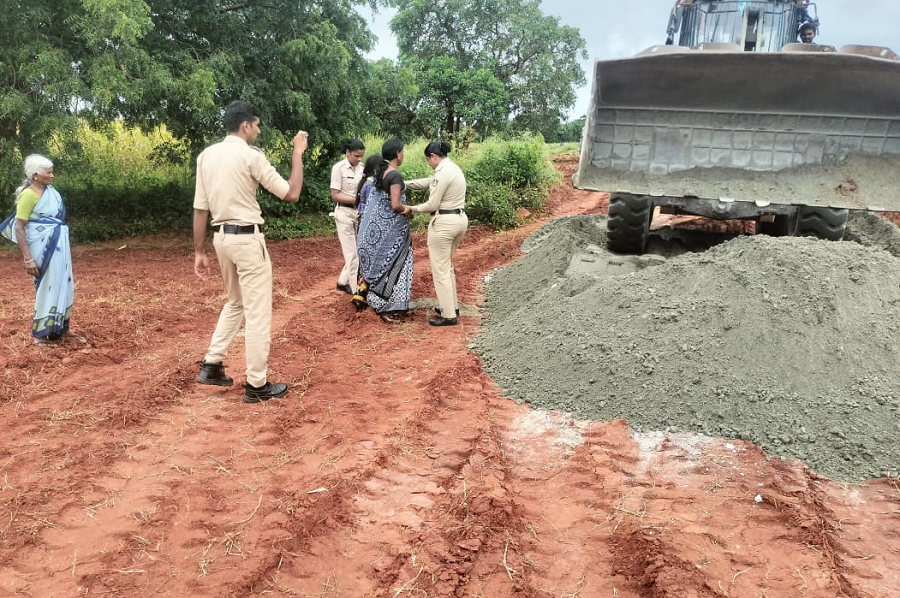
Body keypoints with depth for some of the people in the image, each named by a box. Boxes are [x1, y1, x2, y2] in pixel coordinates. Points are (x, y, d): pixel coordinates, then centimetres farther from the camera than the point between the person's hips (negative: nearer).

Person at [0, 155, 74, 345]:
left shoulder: (50, 191, 7)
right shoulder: (29, 195, -16)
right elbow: (18, 228, -17)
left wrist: (65, 245, 21)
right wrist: (28, 258, -22)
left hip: (58, 245, 8)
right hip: (45, 247, -8)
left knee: (61, 285, 15)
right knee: (49, 287, -2)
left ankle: (58, 327, 29)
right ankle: (41, 333, 10)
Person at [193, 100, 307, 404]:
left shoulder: (206, 155, 7)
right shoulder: (251, 155, -12)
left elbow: (200, 208, 8)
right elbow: (291, 194, -9)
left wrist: (199, 251, 11)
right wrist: (298, 154, 2)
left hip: (221, 237, 8)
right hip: (248, 238, -7)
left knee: (235, 303, 25)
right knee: (258, 312, 0)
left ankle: (211, 365, 23)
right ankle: (256, 385, 6)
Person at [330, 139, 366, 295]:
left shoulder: (362, 167, 2)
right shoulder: (339, 168, -11)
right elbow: (335, 196, -11)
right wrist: (356, 200, -20)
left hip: (360, 212, 5)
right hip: (344, 213, -5)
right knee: (352, 253, 0)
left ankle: (343, 282, 25)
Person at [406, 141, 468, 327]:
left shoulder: (442, 172, -18)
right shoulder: (454, 168, 12)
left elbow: (432, 205, -15)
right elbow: (428, 182, 20)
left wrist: (413, 209, 2)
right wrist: (403, 184, 21)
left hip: (443, 223, -10)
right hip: (460, 219, 10)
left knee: (440, 270, 0)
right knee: (447, 265, 23)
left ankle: (448, 315, 4)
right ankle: (452, 306, 30)